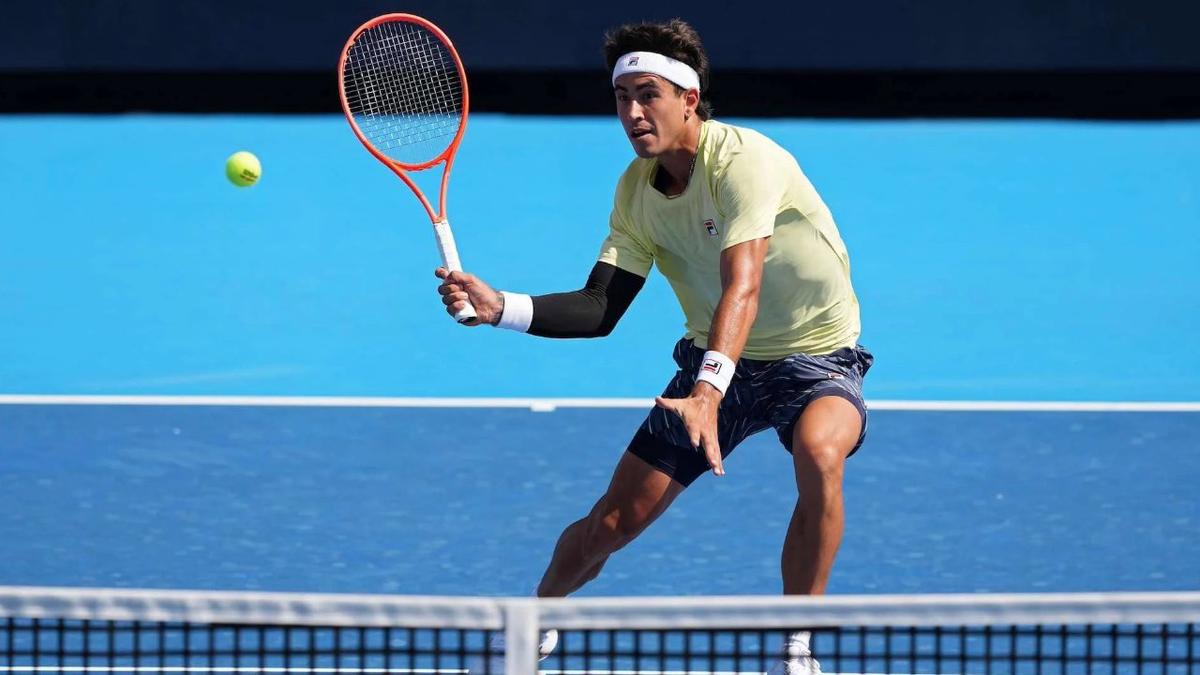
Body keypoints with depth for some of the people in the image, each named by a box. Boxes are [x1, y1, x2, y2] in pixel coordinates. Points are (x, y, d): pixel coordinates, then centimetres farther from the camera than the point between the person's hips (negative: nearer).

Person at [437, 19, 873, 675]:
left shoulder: (744, 161, -26)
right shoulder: (636, 188, -4)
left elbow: (741, 289, -39)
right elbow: (599, 308, -3)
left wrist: (708, 393, -53)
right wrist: (499, 308, -19)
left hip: (816, 357, -5)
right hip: (717, 359, 5)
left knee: (818, 453, -39)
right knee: (610, 523, 0)